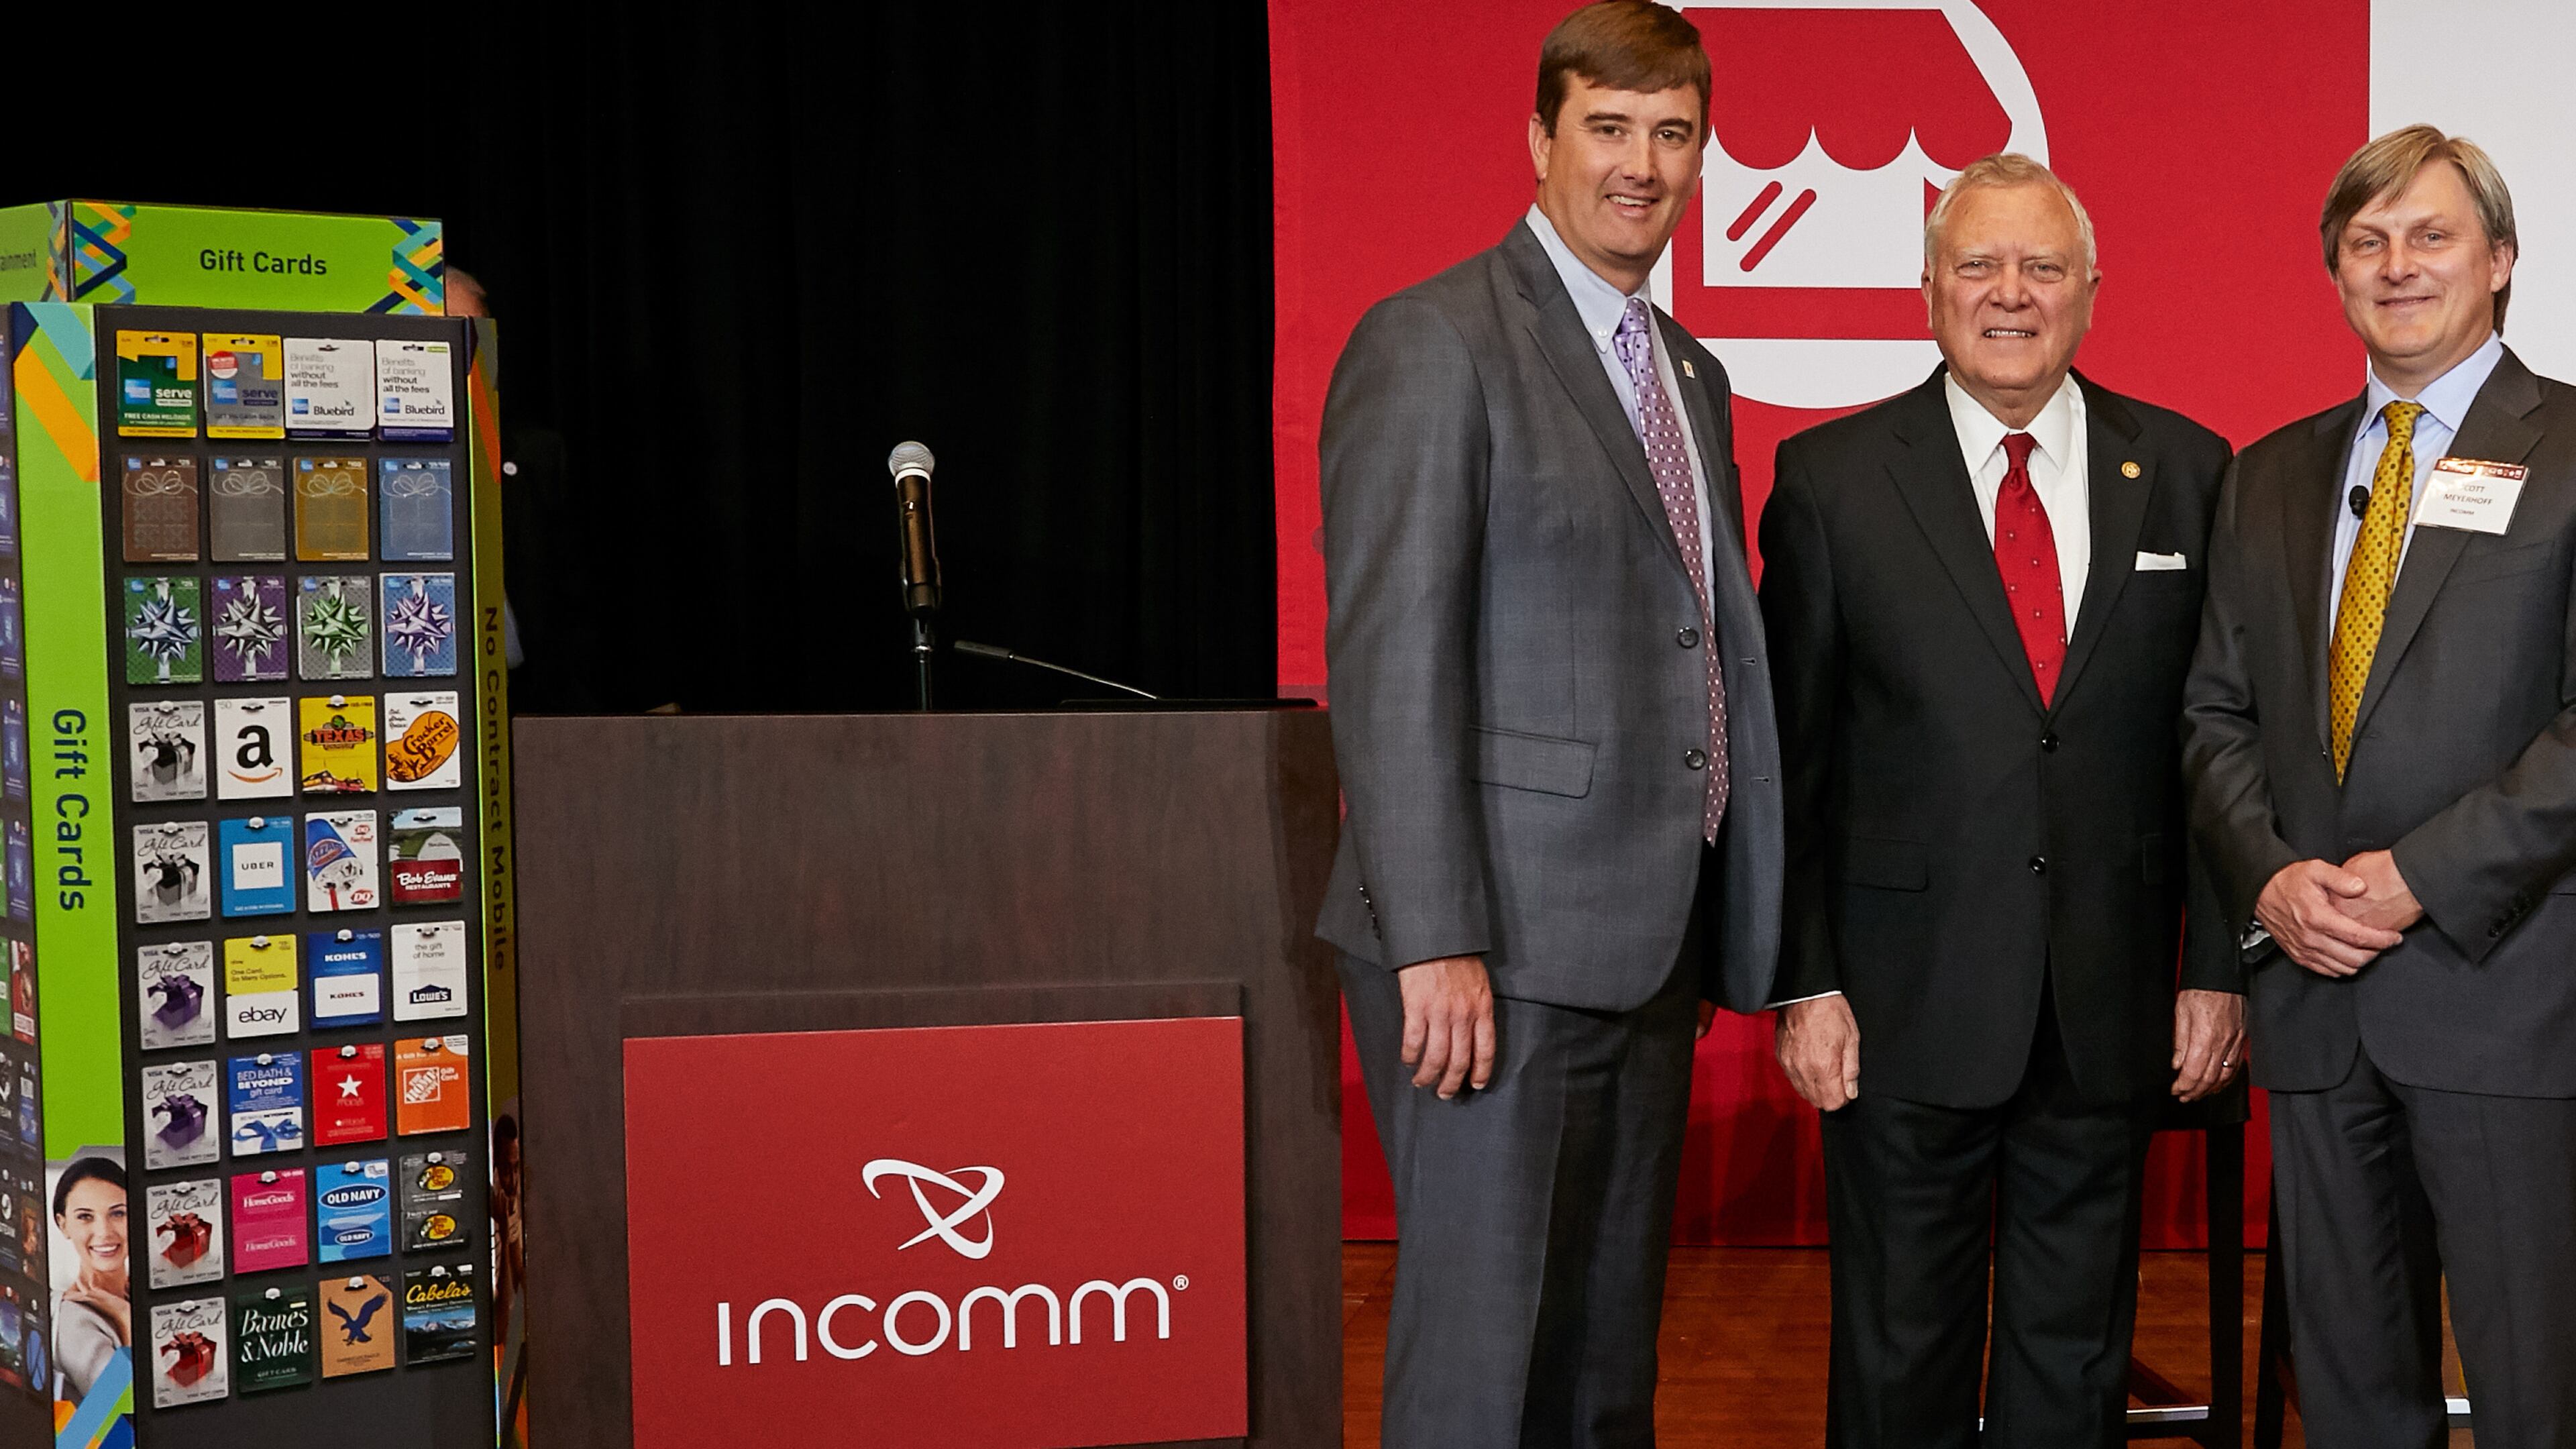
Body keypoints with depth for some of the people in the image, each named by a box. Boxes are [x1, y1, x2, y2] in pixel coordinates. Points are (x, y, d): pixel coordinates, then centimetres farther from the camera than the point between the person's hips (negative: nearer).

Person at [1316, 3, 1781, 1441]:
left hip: (1650, 949, 8)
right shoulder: (1435, 344, -8)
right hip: (1496, 950, -8)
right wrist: (1435, 942, -20)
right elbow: (1390, 659, -14)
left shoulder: (1693, 375, 18)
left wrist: (1727, 927, 13)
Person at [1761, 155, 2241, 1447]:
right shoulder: (1830, 478, -1)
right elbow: (1789, 754, -2)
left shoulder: (2184, 470, 4)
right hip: (1907, 1001, -2)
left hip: (2113, 1003, 2)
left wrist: (2217, 966, 2)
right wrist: (1804, 982, -7)